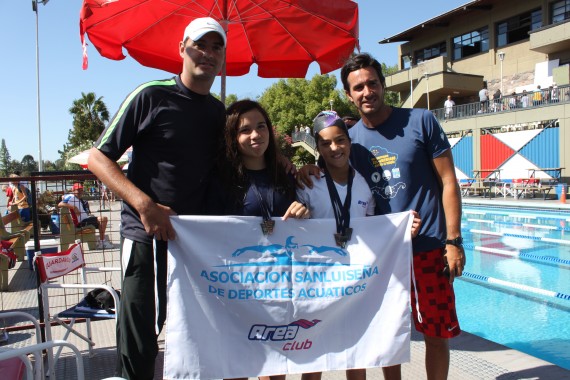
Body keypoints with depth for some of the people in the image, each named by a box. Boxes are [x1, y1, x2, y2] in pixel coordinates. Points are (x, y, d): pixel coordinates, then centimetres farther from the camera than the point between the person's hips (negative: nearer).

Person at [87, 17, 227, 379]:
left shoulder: (220, 112, 12)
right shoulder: (151, 96, -3)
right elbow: (98, 156, -5)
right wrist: (145, 204, -19)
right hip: (148, 237, -5)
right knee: (138, 346, 2)